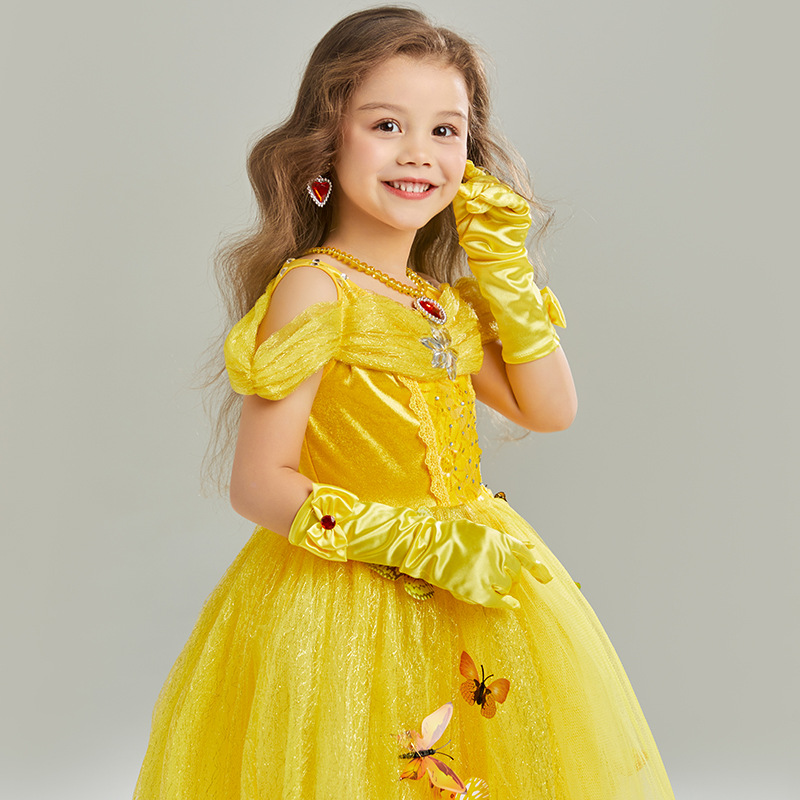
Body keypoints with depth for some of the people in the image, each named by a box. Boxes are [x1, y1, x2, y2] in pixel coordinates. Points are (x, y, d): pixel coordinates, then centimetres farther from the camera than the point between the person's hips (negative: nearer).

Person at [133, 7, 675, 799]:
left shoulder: (444, 299, 6)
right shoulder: (313, 289, -15)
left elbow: (549, 407, 8)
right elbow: (258, 484, -17)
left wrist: (504, 264, 2)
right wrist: (415, 540, -23)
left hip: (470, 584, 7)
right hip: (342, 607, -6)